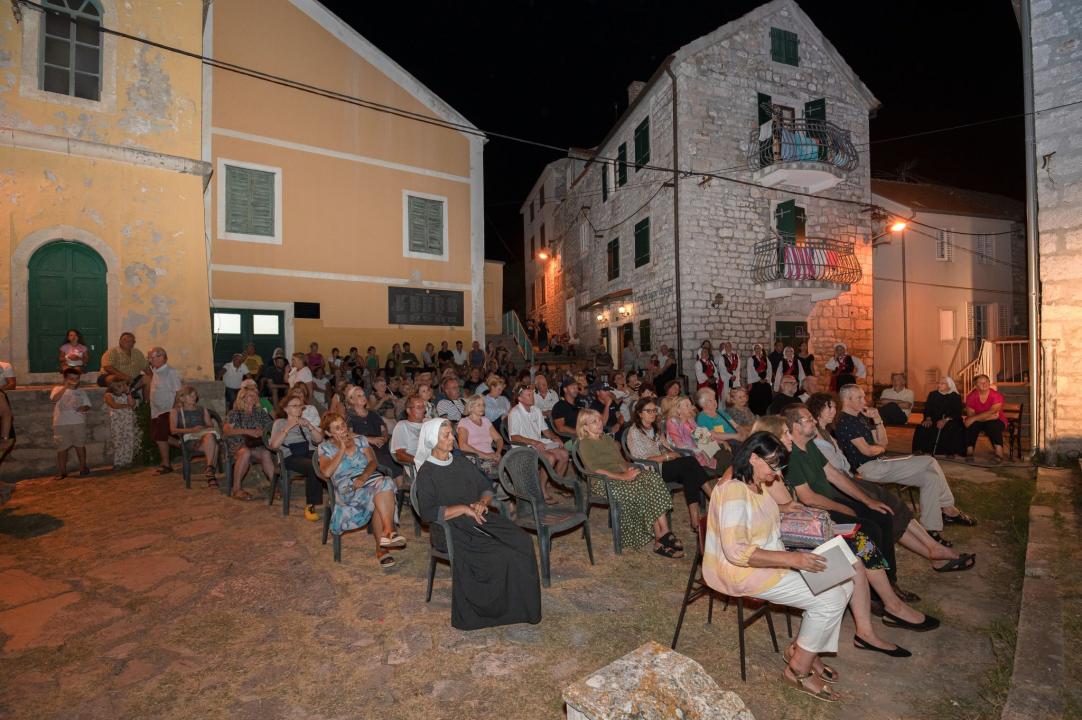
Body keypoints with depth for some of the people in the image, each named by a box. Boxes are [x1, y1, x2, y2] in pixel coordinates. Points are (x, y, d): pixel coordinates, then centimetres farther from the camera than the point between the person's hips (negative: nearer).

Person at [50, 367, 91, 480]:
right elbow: (54, 399, -17)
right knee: (62, 447, 5)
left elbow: (88, 406, 11)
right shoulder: (58, 389, 3)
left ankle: (83, 467, 18)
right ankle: (63, 471, 15)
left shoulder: (81, 392, 10)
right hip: (61, 423, -1)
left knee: (80, 445, 6)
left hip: (78, 422, 1)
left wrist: (84, 408, -12)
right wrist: (65, 387, -23)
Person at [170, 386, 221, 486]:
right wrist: (192, 430, -12)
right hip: (190, 441, -3)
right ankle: (210, 473, -36)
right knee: (213, 445, -35)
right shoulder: (175, 411, 18)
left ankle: (209, 470, -38)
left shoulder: (202, 409, 28)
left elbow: (211, 425, 20)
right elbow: (173, 430, 4)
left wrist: (204, 428, -4)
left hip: (205, 435, 3)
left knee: (210, 436, -38)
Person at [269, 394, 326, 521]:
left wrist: (309, 426, 0)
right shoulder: (280, 423, 14)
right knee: (314, 467, -37)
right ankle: (310, 505, -25)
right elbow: (274, 445, -5)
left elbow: (319, 440, 14)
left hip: (309, 453, 3)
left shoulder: (305, 421, 26)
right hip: (291, 457, -3)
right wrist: (288, 426, -8)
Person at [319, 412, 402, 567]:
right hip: (346, 486, -3)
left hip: (368, 478, 3)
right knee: (383, 490, -34)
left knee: (385, 483, -35)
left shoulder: (359, 439, 18)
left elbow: (372, 462, 7)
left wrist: (363, 477, -13)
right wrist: (342, 449, -5)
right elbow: (326, 472, -6)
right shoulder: (325, 447, 11)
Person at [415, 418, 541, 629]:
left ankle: (521, 606, -7)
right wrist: (463, 509, -18)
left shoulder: (461, 463, 13)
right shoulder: (426, 473, -6)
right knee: (499, 555, -26)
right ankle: (498, 609, -5)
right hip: (450, 530, -6)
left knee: (523, 542, -17)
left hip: (477, 519, 6)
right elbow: (427, 513, -17)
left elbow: (487, 488, 17)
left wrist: (482, 503, -5)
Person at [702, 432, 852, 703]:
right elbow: (737, 552, -30)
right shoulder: (734, 492, -26)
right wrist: (791, 558, -30)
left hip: (770, 559, 9)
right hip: (742, 572, -9)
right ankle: (799, 669, 7)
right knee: (830, 599, -12)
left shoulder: (757, 485, 5)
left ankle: (805, 650, 17)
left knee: (843, 583, 3)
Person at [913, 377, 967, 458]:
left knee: (952, 428, -37)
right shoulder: (932, 394, 16)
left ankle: (950, 452, -24)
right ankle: (926, 451, -31)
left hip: (951, 420, -2)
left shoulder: (956, 396, 6)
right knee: (924, 427, -30)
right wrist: (928, 418, -13)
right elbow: (927, 408, 8)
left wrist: (946, 419, -24)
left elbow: (958, 412, -6)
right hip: (934, 419, 2)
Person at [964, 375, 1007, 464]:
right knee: (971, 425, -32)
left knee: (992, 424, -35)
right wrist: (988, 417, -27)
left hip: (995, 421, -1)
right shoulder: (971, 397, -8)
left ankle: (999, 452, -35)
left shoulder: (997, 396, -13)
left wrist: (974, 418, -35)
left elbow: (991, 412, -28)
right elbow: (970, 415, -15)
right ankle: (969, 451, -29)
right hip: (978, 421, 1)